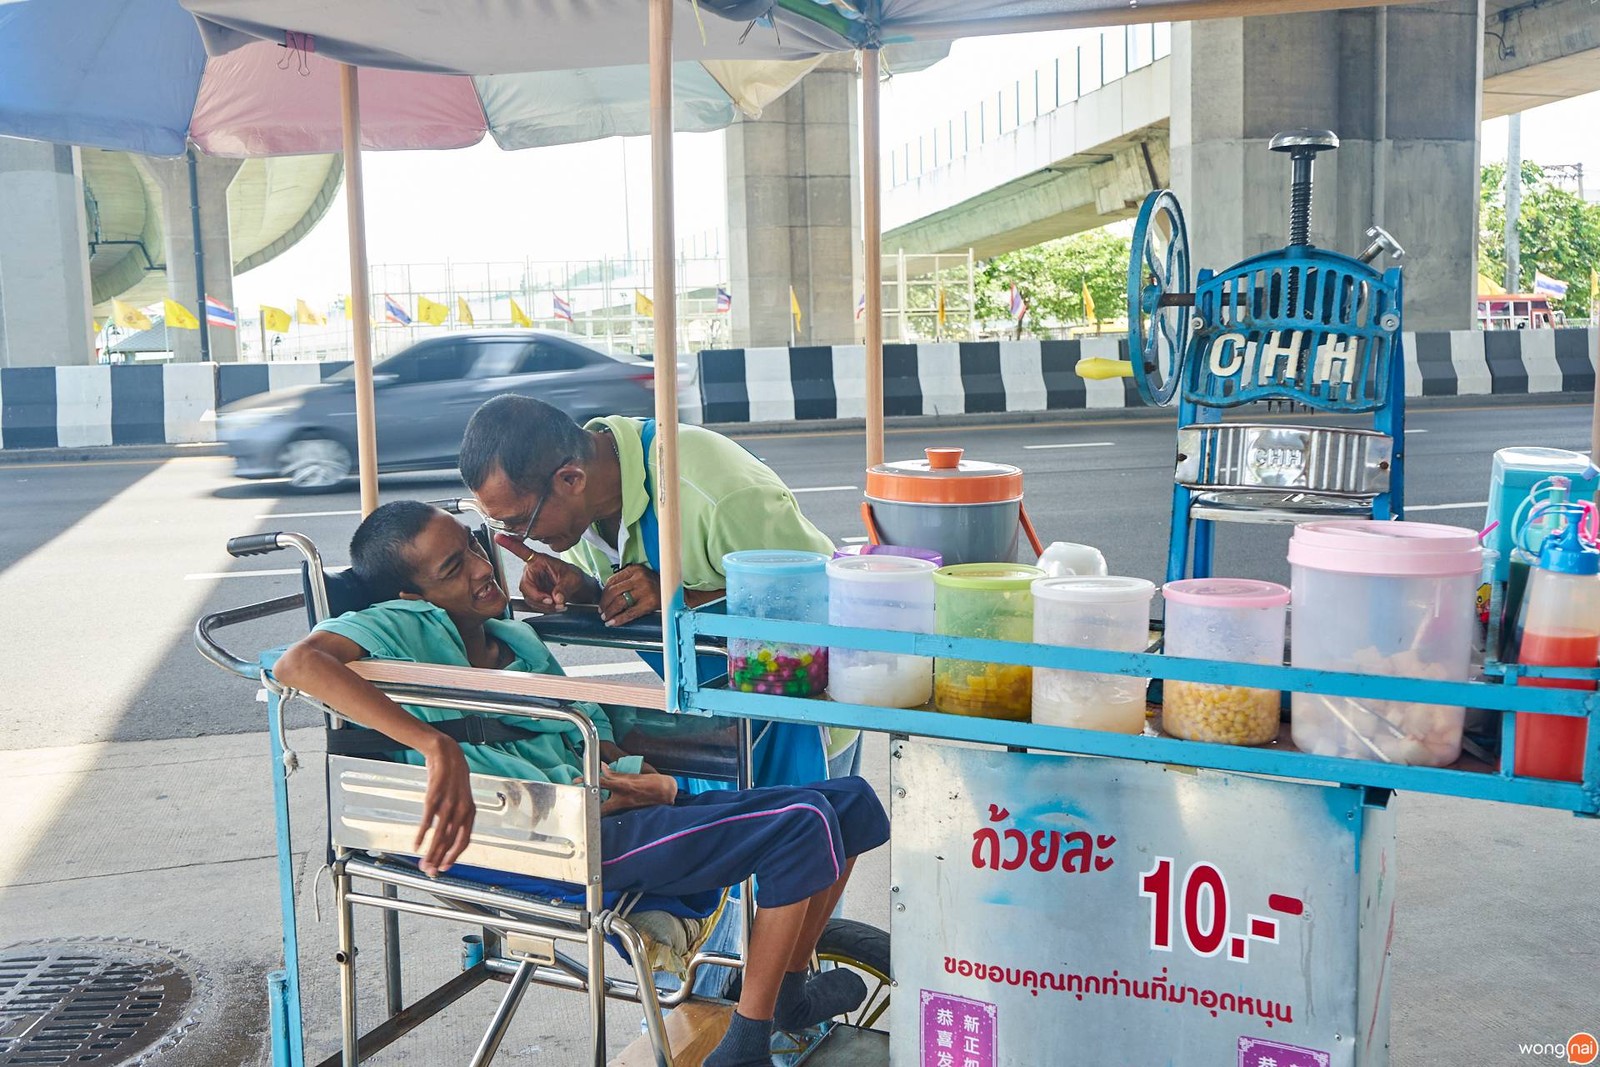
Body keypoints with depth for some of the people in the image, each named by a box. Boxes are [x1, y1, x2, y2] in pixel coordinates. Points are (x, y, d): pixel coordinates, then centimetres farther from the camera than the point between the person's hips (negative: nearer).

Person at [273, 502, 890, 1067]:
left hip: (611, 806, 9)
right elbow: (297, 663, -26)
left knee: (852, 802, 8)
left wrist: (640, 779, -5)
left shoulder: (517, 639, 20)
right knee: (804, 827, -21)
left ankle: (788, 989, 24)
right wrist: (437, 745, -36)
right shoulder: (404, 627, -5)